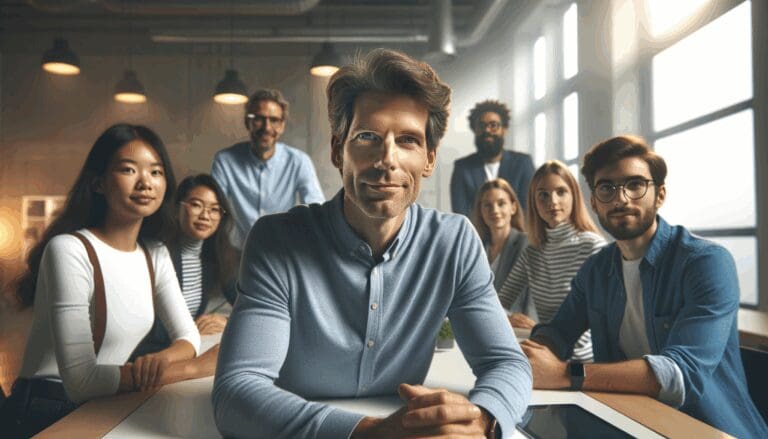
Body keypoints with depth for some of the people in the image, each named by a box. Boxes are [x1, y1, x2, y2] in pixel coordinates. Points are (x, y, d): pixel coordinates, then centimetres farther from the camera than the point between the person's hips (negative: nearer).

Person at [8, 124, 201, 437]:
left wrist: (163, 358, -21)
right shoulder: (69, 250, -20)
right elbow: (82, 381, -24)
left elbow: (188, 336, 2)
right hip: (52, 412, -7)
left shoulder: (155, 254, 3)